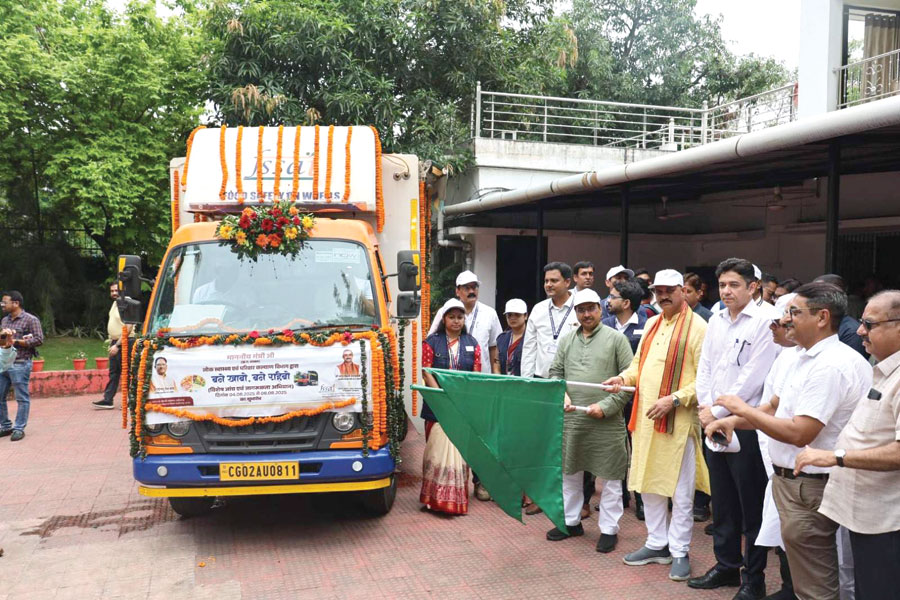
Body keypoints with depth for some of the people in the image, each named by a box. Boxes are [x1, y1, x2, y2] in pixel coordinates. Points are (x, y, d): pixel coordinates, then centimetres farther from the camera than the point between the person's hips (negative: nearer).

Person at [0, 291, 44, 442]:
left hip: (20, 364, -7)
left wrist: (15, 342, -13)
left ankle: (19, 428, 6)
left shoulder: (31, 320, -5)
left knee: (22, 398, -2)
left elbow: (39, 339, -11)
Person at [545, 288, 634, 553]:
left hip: (606, 422, -4)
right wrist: (560, 393, -6)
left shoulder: (616, 338, -2)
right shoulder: (566, 340, 12)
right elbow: (555, 372, 15)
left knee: (610, 477, 5)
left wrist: (606, 406, -12)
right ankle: (571, 521, 31)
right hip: (571, 419, 4)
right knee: (569, 472, 15)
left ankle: (609, 529, 18)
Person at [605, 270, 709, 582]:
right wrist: (624, 378, 0)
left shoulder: (697, 327, -9)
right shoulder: (652, 324, 14)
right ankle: (657, 544, 29)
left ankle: (679, 552, 18)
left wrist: (673, 399, -21)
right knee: (649, 485, 15)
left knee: (680, 492, 5)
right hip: (645, 417, 7)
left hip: (679, 421, -7)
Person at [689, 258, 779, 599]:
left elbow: (753, 376, -15)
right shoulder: (715, 321, 11)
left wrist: (719, 412, -12)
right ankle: (727, 565, 30)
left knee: (752, 505, 4)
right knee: (722, 500, 16)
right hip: (712, 422, 7)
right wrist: (705, 408, -1)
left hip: (745, 425, -7)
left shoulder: (764, 322, -10)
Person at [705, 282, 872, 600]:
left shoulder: (831, 365, -23)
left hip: (809, 487, -10)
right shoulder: (807, 357, 10)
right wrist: (732, 421, 4)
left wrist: (743, 410, -16)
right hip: (789, 477, 10)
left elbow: (799, 433, -27)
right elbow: (776, 407, 18)